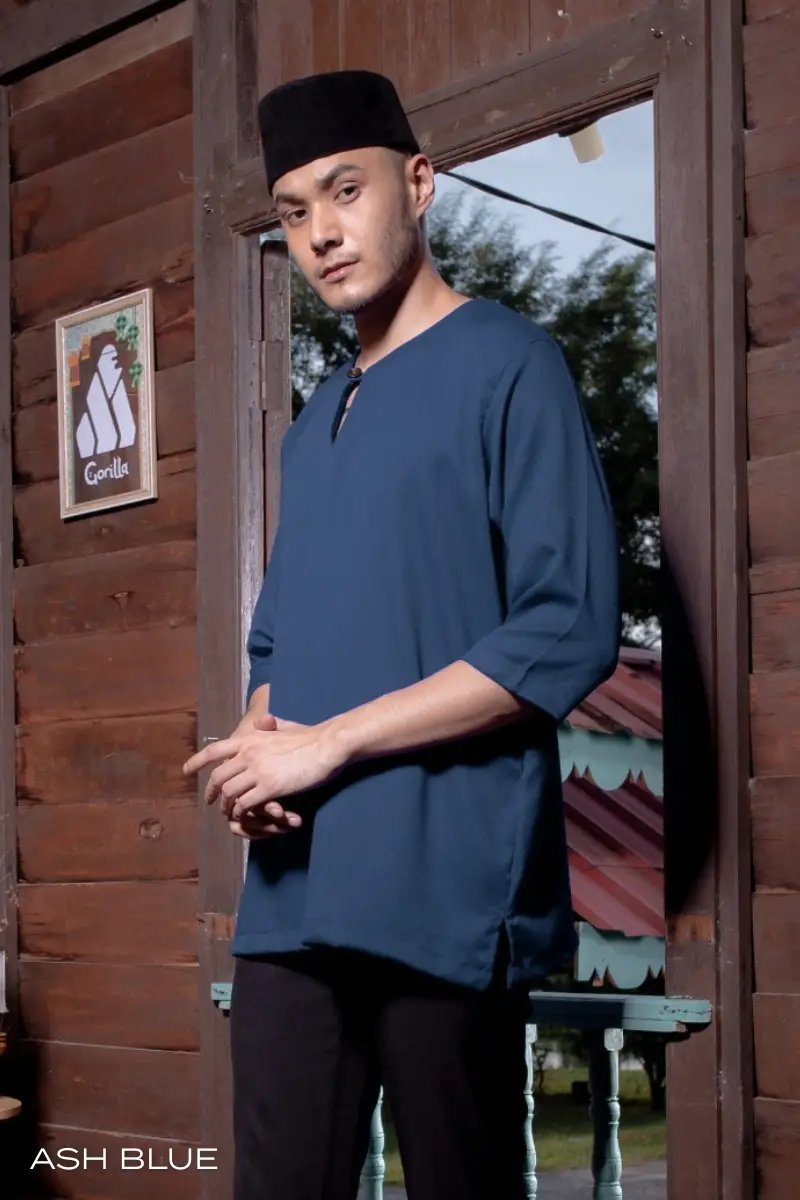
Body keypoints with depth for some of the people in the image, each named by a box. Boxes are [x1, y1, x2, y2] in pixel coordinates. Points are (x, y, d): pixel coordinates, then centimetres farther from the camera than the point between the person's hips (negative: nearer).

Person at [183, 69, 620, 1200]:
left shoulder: (507, 363, -3)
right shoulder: (314, 424, 20)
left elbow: (571, 631, -13)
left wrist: (325, 744, -13)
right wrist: (256, 750, 0)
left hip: (447, 891, -6)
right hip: (293, 895, 7)